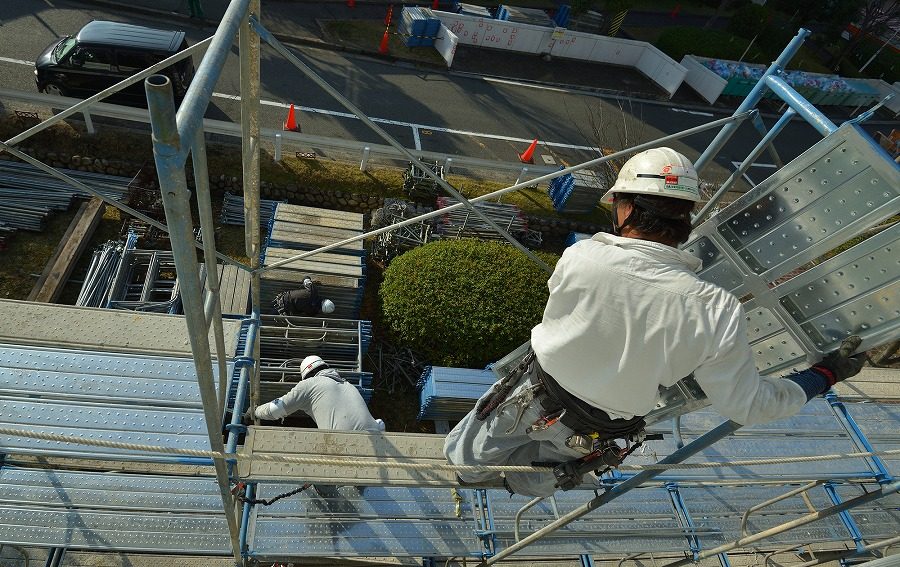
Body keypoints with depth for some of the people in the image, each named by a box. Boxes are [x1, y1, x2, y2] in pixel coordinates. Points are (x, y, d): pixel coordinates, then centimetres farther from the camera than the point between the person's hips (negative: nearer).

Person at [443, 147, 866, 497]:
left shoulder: (579, 257, -27)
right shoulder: (716, 311, -25)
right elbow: (747, 405, -11)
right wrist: (824, 375, 4)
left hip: (534, 394, -2)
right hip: (595, 434, 2)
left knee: (466, 459, 26)